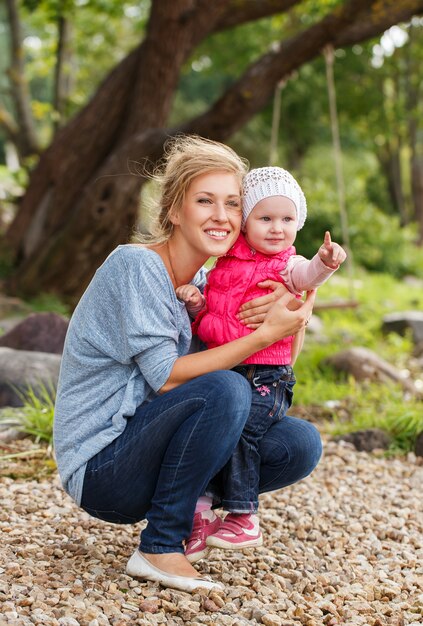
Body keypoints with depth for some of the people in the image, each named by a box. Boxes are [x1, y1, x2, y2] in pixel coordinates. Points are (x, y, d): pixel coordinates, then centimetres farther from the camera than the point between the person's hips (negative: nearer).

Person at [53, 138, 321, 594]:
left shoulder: (202, 281, 9)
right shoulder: (135, 265, -15)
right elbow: (165, 377, -22)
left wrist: (289, 317, -11)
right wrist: (264, 334, -24)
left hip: (146, 450, 7)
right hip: (99, 467, -7)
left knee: (301, 445, -6)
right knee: (225, 389, -31)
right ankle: (159, 548, -18)